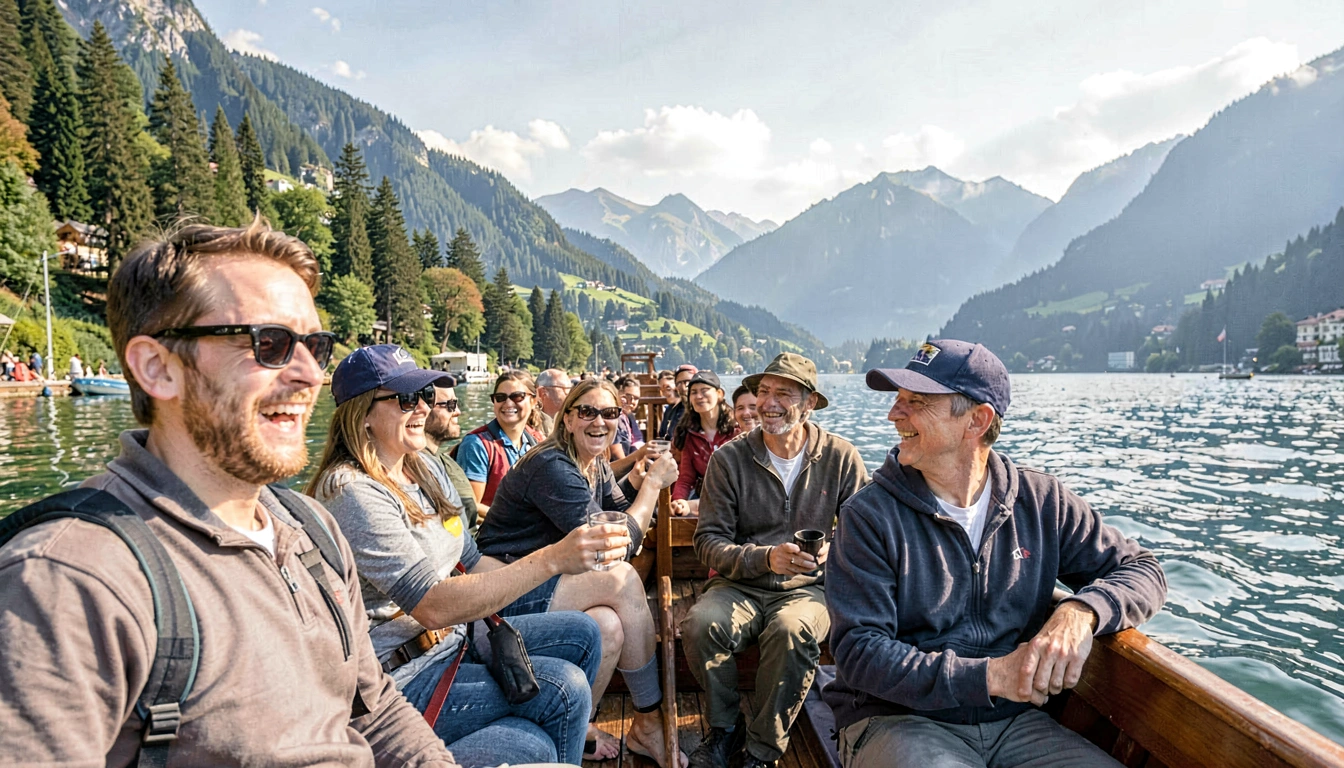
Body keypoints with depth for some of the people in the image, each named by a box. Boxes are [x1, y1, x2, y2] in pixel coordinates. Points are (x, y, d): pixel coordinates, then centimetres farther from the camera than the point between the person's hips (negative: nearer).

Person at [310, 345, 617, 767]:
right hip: (399, 676, -9)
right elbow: (433, 606, -29)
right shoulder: (351, 494, -22)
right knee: (564, 687, -17)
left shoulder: (425, 469, 5)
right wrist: (552, 559, -35)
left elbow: (471, 562, 10)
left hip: (452, 638, 9)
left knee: (581, 633, 6)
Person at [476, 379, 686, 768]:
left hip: (544, 582, 8)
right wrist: (654, 483, -15)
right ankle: (648, 723, -11)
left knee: (609, 626, -22)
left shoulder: (597, 467, 9)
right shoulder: (551, 467, -20)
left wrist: (639, 477, -6)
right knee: (623, 579, -24)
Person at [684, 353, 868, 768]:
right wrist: (766, 558, -22)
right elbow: (709, 542, -5)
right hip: (740, 586, 1)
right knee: (699, 624, -29)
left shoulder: (841, 458, -1)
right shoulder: (729, 459, -3)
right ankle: (725, 728, 0)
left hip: (809, 588, -1)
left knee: (793, 630, -34)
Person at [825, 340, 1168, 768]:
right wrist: (990, 675, -21)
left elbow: (1142, 570, 6)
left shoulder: (1041, 502, 2)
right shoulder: (870, 516, -9)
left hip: (1013, 720, 4)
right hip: (897, 718, -3)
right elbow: (858, 650, -13)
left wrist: (1081, 613, -17)